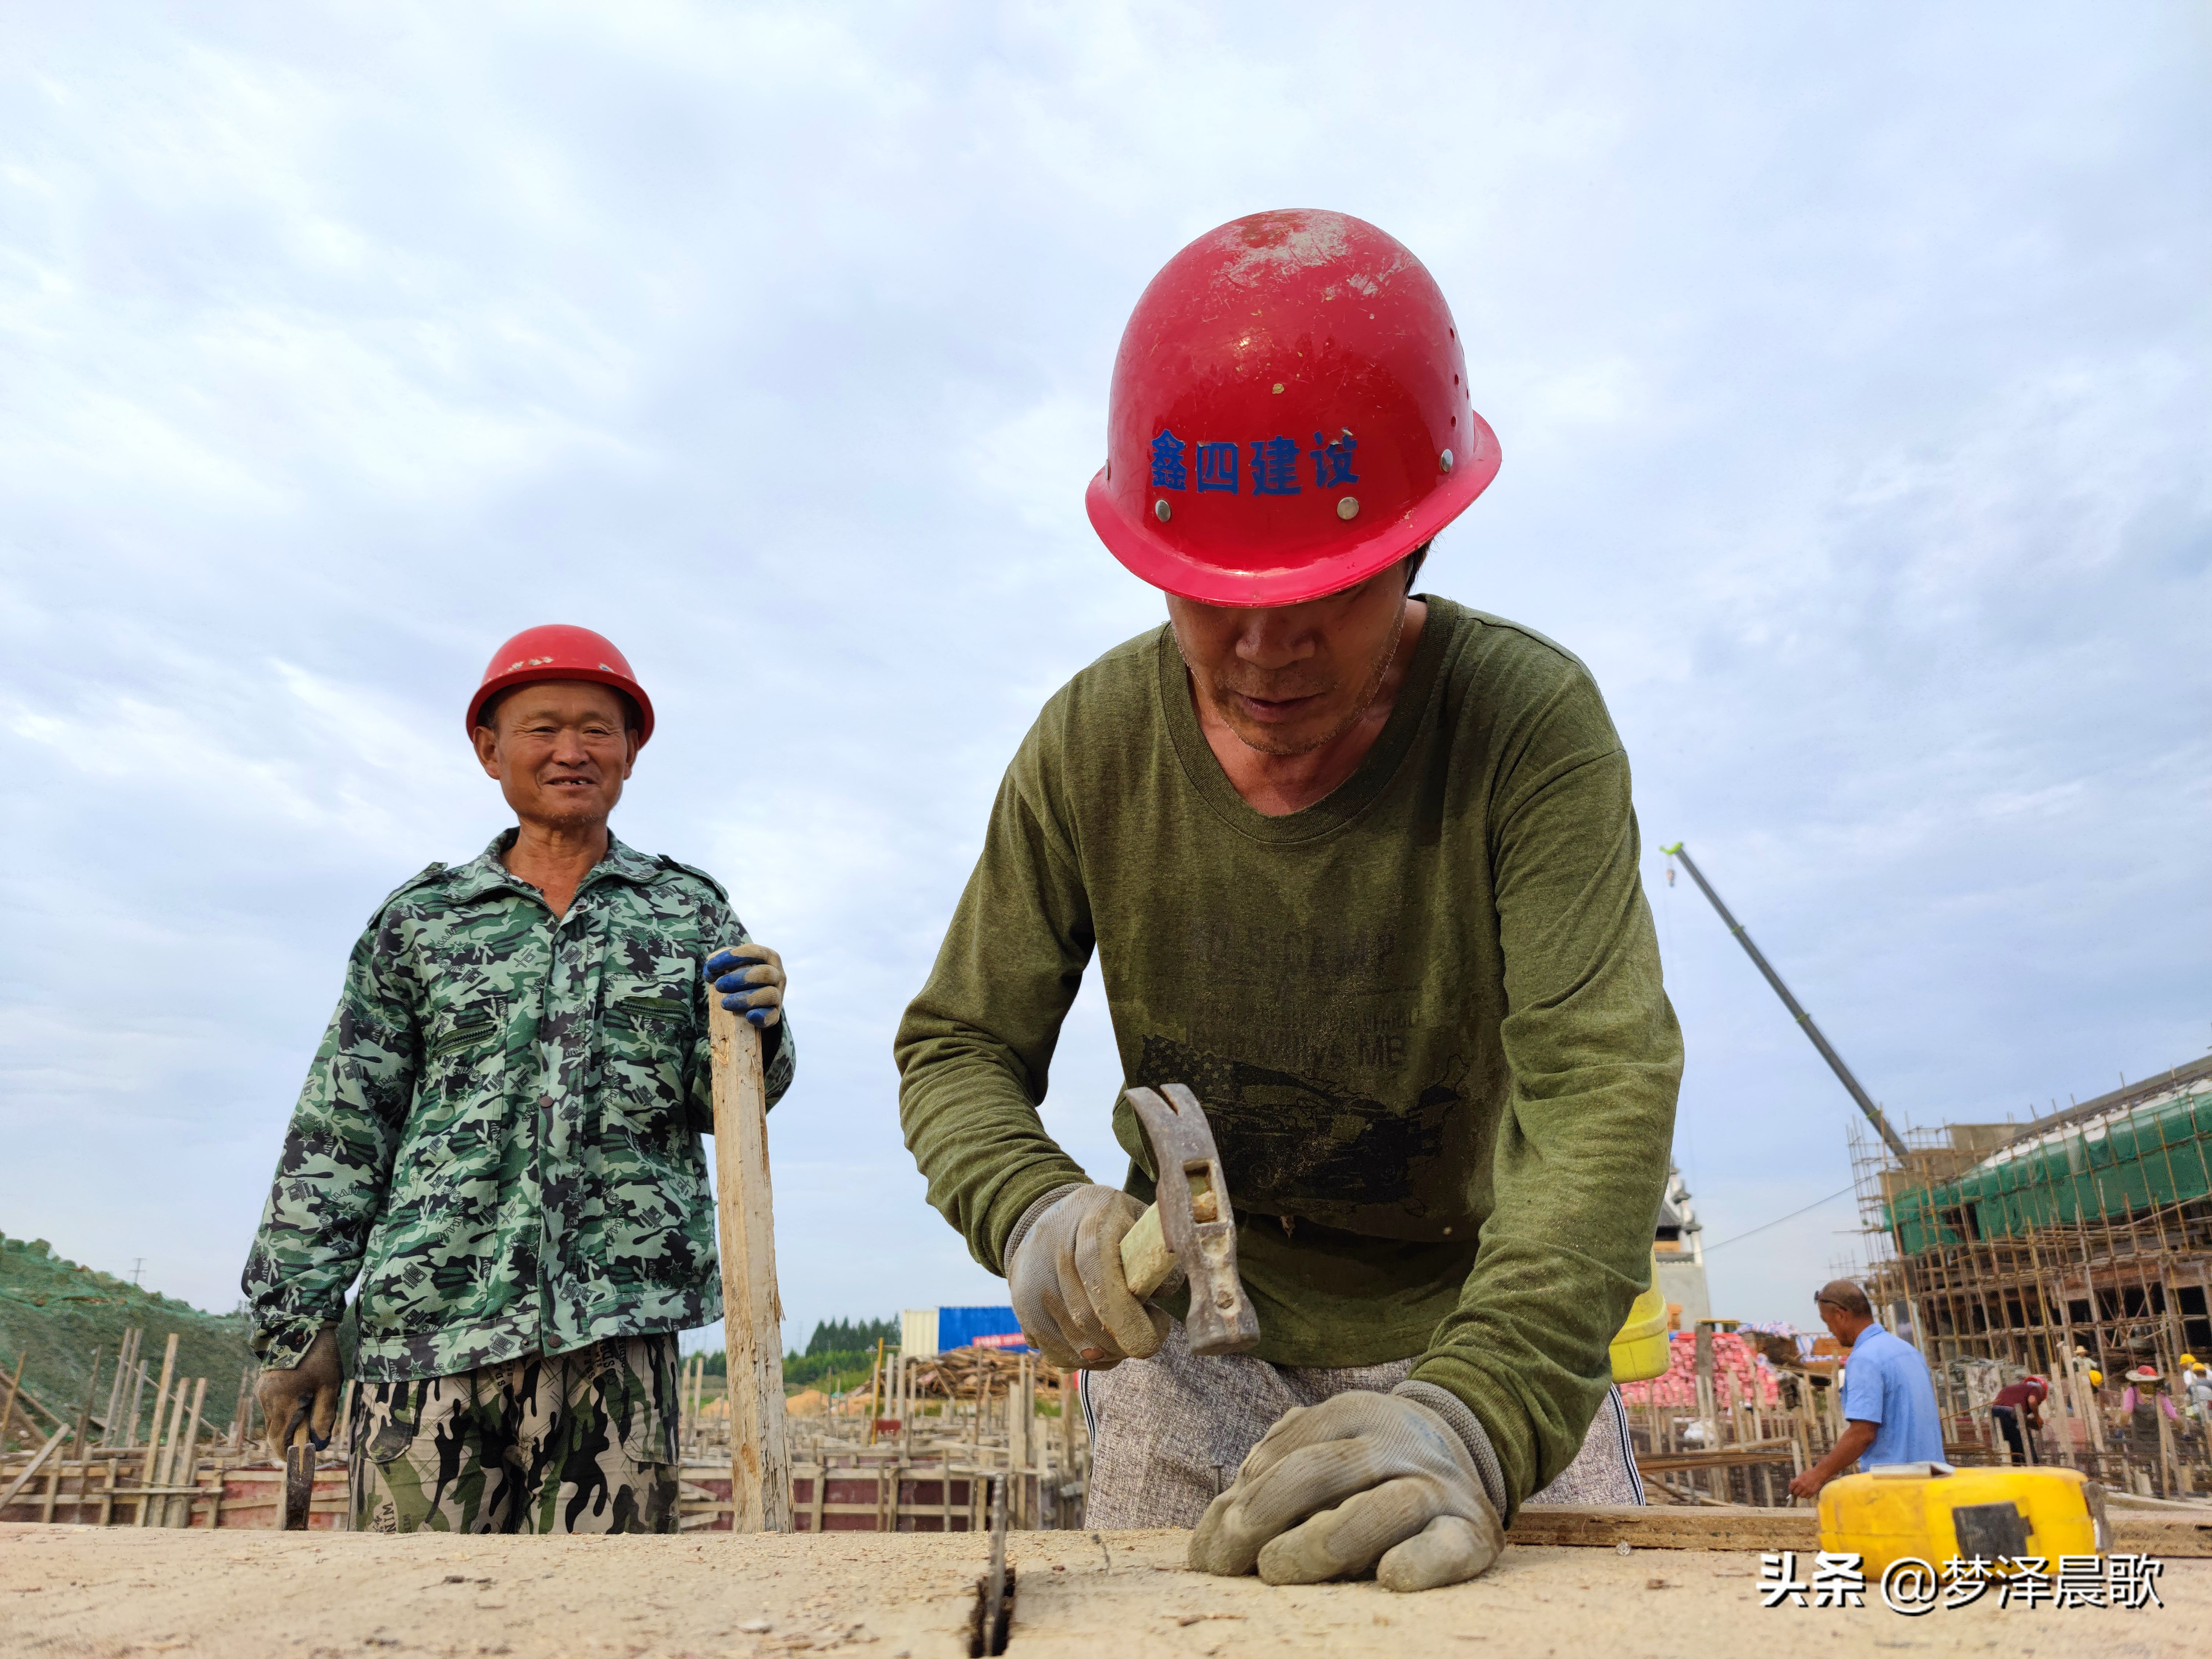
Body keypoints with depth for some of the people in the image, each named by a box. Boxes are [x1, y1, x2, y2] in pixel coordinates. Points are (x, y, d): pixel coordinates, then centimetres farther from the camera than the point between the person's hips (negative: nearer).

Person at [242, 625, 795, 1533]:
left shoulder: (688, 910, 11)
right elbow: (337, 1139, 11)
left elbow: (717, 1100, 8)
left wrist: (756, 1025, -14)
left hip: (616, 1322, 0)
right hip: (431, 1316, 0)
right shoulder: (419, 920, 11)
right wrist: (298, 1321, 8)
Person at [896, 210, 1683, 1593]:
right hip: (1194, 1340, 2)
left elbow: (1602, 1082, -30)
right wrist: (1032, 1212, -28)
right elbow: (958, 1048, -7)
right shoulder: (1092, 742, -14)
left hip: (1478, 1333, -1)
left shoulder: (1533, 723, -21)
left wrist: (1483, 1412, -45)